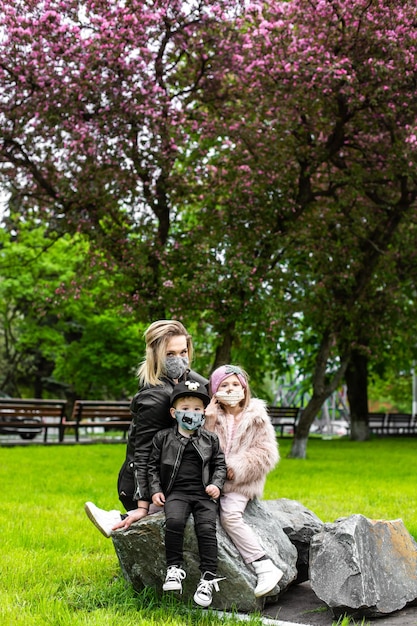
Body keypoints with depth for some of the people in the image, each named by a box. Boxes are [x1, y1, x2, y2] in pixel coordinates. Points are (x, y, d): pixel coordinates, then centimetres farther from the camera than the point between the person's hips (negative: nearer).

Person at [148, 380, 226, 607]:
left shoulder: (210, 439, 12)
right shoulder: (163, 438, 9)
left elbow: (220, 465, 15)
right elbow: (153, 466, 11)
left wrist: (216, 484, -2)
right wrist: (155, 490, 1)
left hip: (204, 493, 1)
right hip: (176, 492, 0)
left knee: (206, 528, -23)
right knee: (174, 521, -30)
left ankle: (208, 578, -18)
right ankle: (174, 568, -18)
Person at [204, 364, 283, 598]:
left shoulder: (257, 418, 4)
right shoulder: (213, 416, 10)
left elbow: (266, 454, -2)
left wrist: (237, 467, -11)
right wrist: (208, 422, -9)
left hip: (240, 484, -4)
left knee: (230, 515, -29)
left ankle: (266, 568, -26)